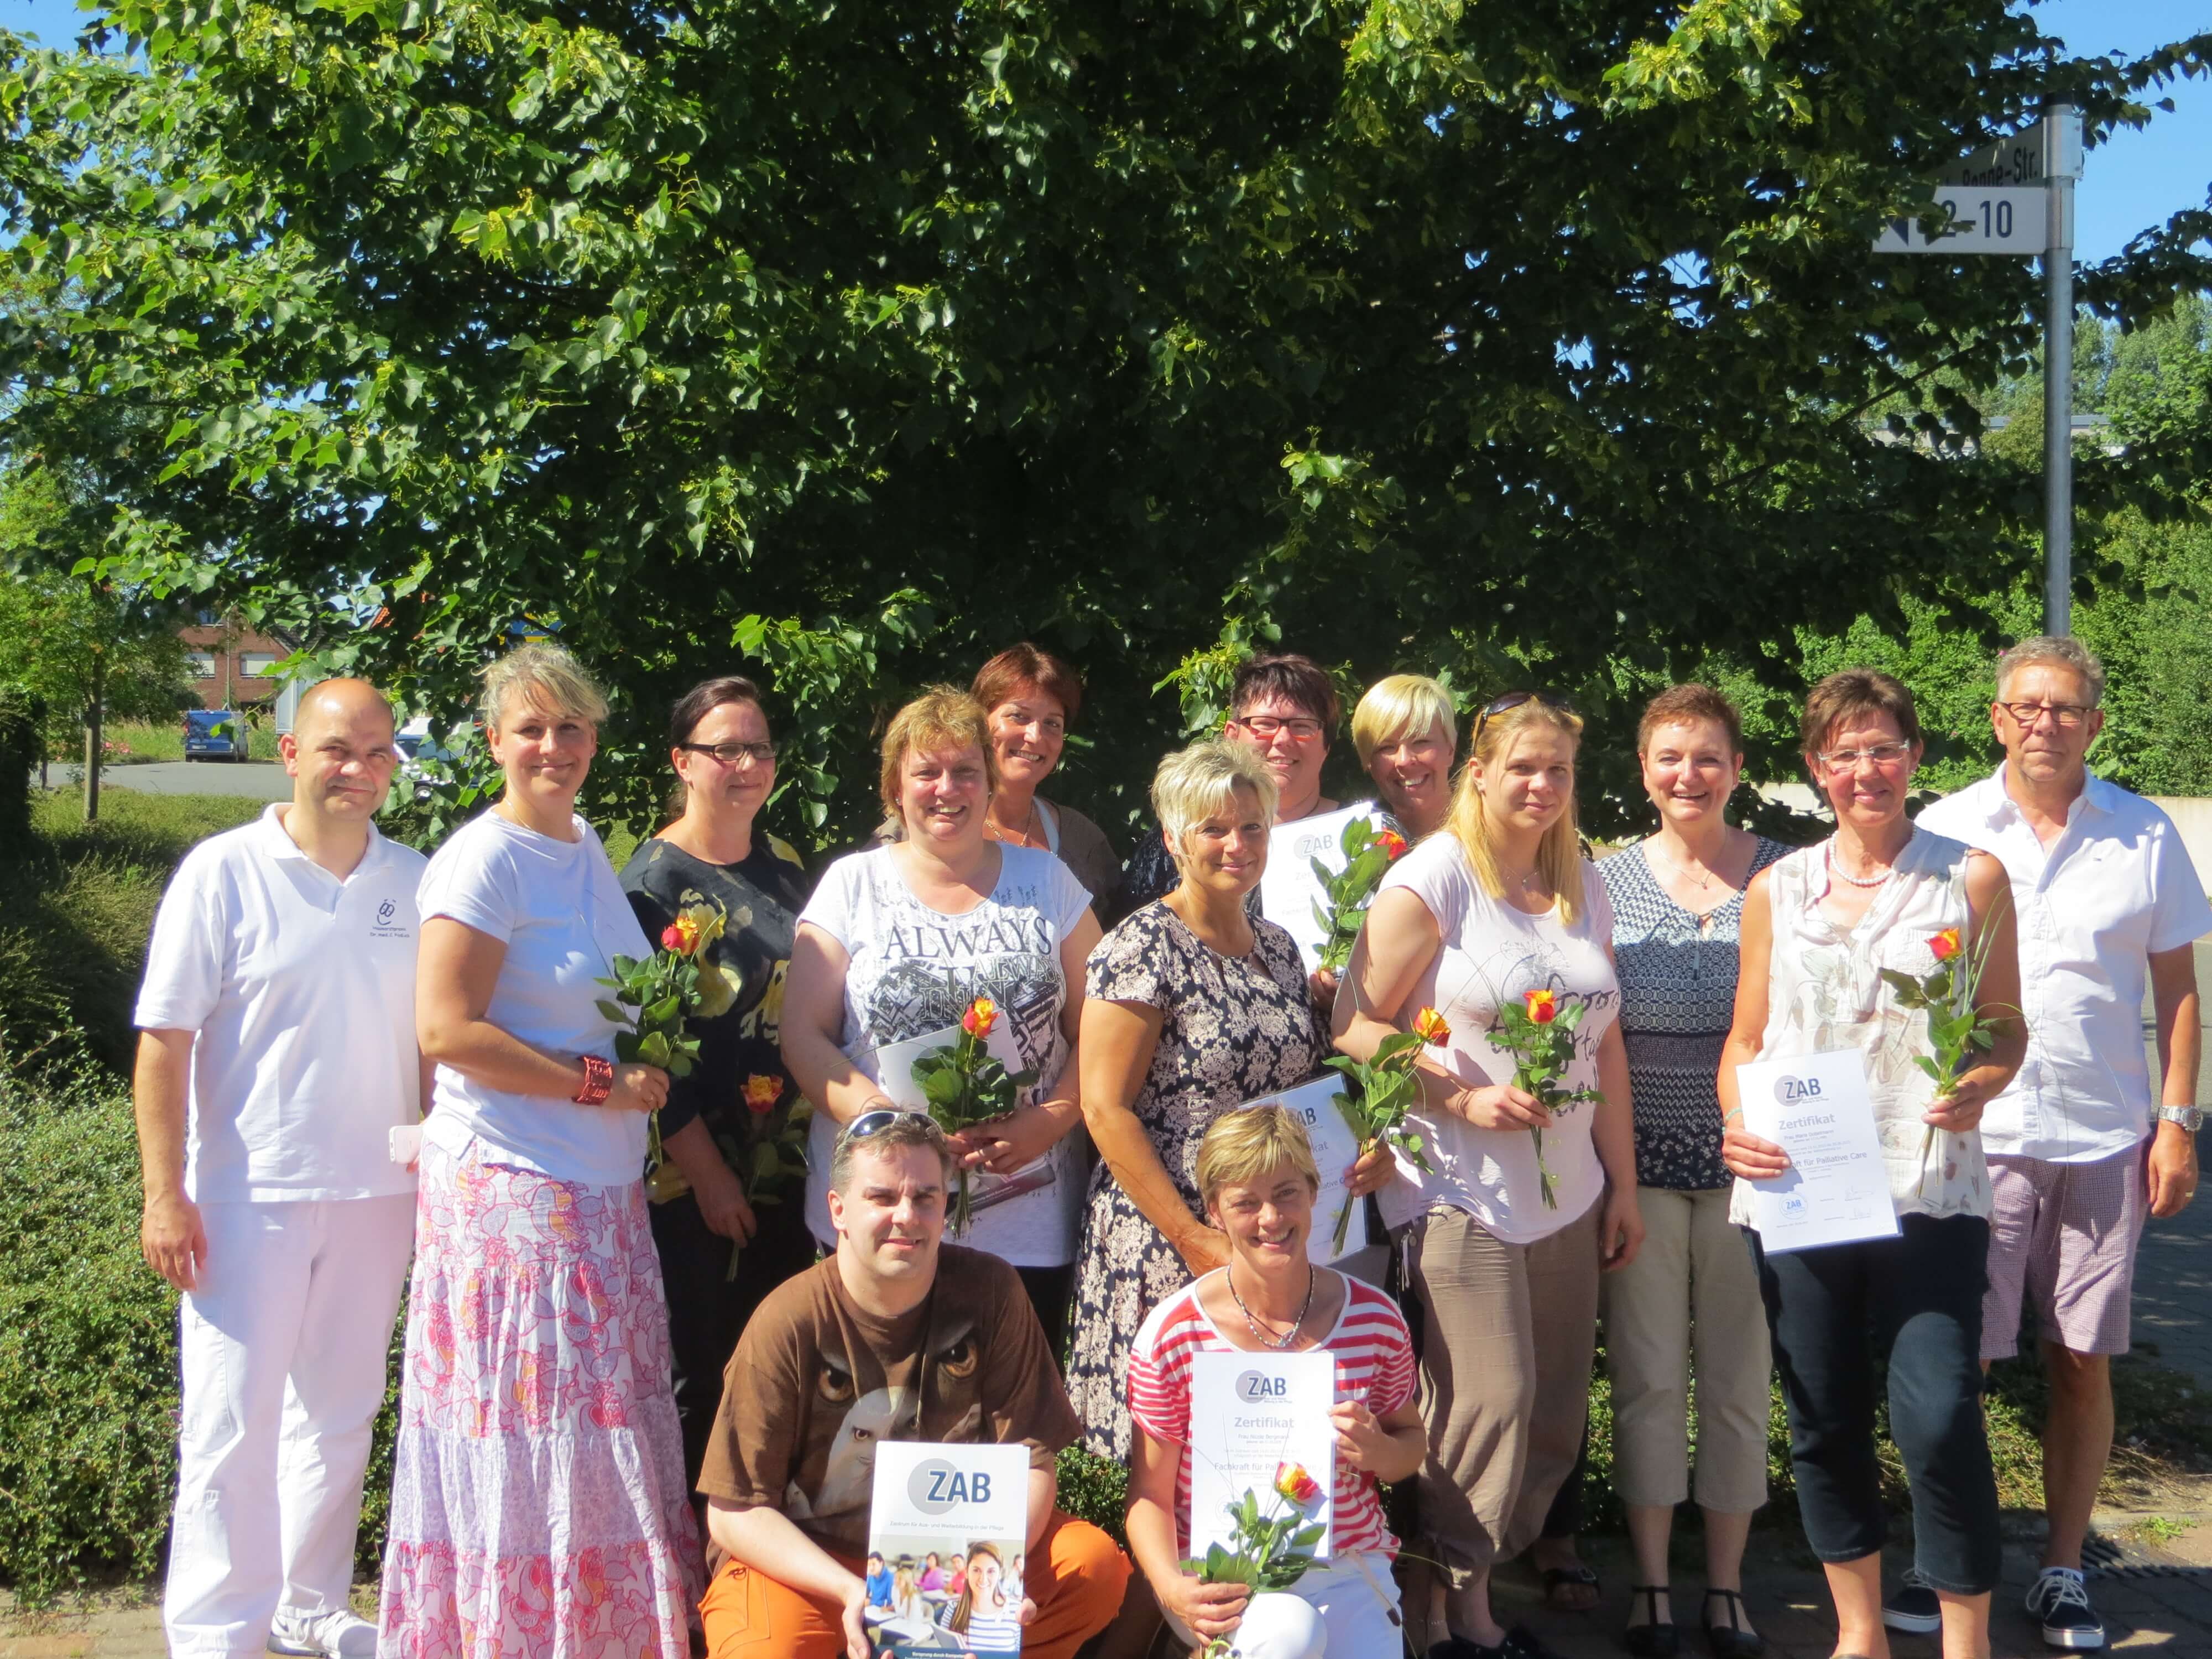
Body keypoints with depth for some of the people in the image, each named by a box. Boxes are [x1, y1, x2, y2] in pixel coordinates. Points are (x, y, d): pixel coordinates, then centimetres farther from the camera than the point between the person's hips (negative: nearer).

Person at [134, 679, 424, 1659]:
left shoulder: (413, 882, 6)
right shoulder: (223, 872, -6)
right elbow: (164, 1040, -7)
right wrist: (165, 1194, -12)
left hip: (375, 1196, 5)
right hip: (247, 1198, -4)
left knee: (340, 1414, 14)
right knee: (232, 1423, -2)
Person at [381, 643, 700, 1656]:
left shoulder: (586, 849, 13)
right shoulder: (485, 859, -11)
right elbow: (446, 1031, -17)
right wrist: (598, 1083, -15)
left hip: (602, 1189, 8)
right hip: (510, 1189, -8)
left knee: (598, 1440, 11)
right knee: (528, 1443, -2)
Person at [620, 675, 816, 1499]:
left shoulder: (784, 864, 11)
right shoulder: (654, 880, -10)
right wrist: (707, 1172, -14)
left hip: (784, 1168, 6)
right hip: (694, 1178, -6)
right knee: (699, 1374, -1)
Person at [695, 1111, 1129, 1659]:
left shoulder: (988, 1291, -9)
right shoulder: (788, 1325, -18)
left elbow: (1030, 1460, -7)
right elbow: (733, 1512, -16)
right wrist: (851, 1592, -29)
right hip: (806, 1559, -3)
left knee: (1098, 1565, -19)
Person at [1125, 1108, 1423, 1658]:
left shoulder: (1374, 1318, -2)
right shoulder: (1172, 1335, -9)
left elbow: (1411, 1440, 13)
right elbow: (1151, 1494, -4)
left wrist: (1381, 1453, -12)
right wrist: (1173, 1589, -22)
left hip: (1349, 1571, 2)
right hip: (1224, 1579, -2)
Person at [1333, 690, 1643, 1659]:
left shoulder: (1582, 888, 12)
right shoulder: (1430, 880, -7)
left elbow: (1604, 1043, 16)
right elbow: (1356, 1029, -9)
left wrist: (1623, 1185, 15)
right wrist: (1465, 1099, -17)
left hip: (1566, 1194, 7)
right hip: (1462, 1193, -6)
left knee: (1556, 1408, 7)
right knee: (1488, 1403, -9)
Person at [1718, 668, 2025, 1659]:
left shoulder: (1970, 878, 5)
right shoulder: (1776, 890, 10)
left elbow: (2007, 1025, 8)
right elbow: (1745, 1039, 14)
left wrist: (1982, 1085, -13)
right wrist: (1739, 1122, -6)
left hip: (1929, 1187, -2)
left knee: (1939, 1417, -11)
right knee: (1824, 1420, 9)